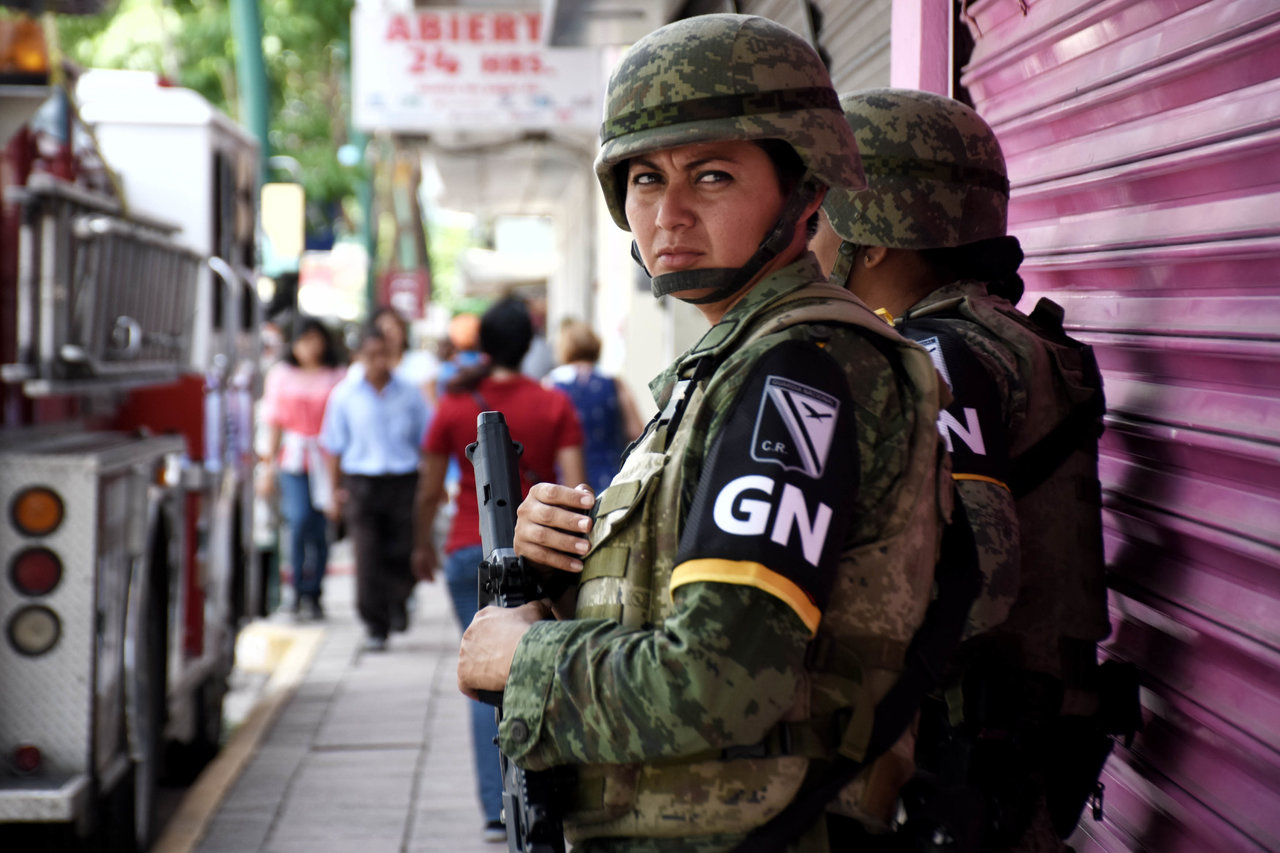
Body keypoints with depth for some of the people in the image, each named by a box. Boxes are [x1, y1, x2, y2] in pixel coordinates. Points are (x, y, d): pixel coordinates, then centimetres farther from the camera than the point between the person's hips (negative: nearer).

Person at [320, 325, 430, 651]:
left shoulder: (410, 394, 6)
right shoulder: (344, 396, 5)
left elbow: (426, 441, 12)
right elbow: (333, 446, 8)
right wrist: (336, 490, 3)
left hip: (404, 482, 1)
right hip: (362, 484, -1)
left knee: (405, 554, 0)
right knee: (368, 559, -7)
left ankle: (398, 602, 31)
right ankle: (375, 627, 2)